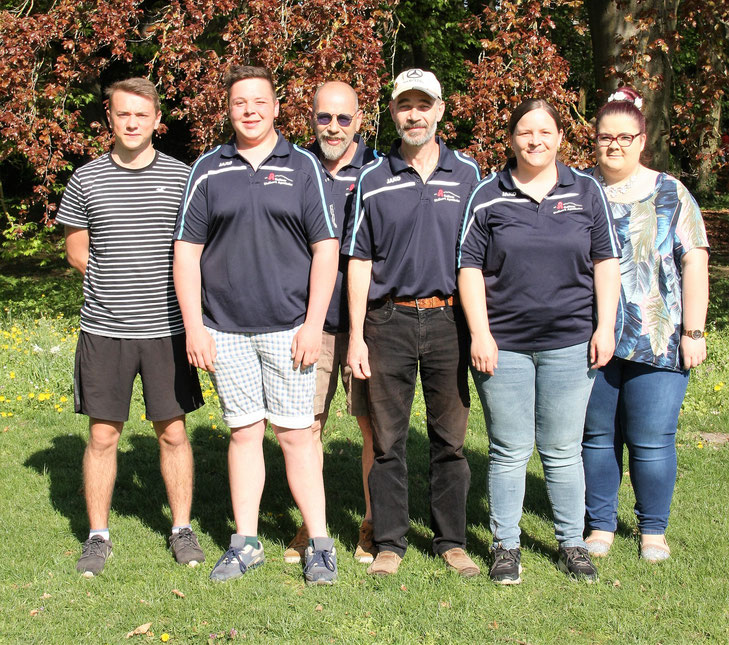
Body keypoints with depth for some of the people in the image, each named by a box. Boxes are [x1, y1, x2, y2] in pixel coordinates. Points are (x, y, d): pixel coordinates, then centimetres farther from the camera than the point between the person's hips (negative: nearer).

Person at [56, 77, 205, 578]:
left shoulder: (182, 177, 2)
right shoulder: (87, 179, 4)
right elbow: (77, 252, 11)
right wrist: (116, 286, 2)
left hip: (166, 327, 0)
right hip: (104, 329, 0)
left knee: (173, 431, 6)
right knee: (102, 435, 5)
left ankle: (183, 529, 20)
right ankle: (98, 536, 17)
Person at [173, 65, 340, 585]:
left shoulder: (302, 167, 3)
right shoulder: (208, 171, 7)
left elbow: (326, 247, 1)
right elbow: (187, 250, 7)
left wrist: (314, 323, -6)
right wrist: (193, 326, -1)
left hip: (289, 328, -2)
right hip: (226, 329, 2)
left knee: (296, 434, 0)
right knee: (244, 432, 8)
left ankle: (319, 543, 8)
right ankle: (245, 542, 17)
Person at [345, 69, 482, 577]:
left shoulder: (466, 173, 7)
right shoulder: (373, 179, 5)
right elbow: (359, 262, 5)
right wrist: (356, 336, -1)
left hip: (448, 320, 1)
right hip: (389, 321, 0)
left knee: (450, 438, 6)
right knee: (388, 439, 4)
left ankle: (452, 540, 17)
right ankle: (389, 542, 13)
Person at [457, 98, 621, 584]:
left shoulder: (586, 192, 6)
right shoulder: (488, 197, 2)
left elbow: (606, 263, 7)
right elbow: (470, 268, 1)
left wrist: (606, 327, -1)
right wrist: (480, 333, -7)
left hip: (569, 344, 1)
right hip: (503, 345, -1)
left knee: (563, 450, 8)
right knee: (509, 451, 5)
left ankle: (572, 544, 21)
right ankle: (506, 546, 16)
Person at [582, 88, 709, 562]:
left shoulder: (670, 194, 5)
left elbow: (694, 262, 2)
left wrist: (693, 331, -5)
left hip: (658, 343, -1)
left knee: (652, 441, -1)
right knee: (598, 436, 7)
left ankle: (653, 529, 15)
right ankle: (601, 524, 21)